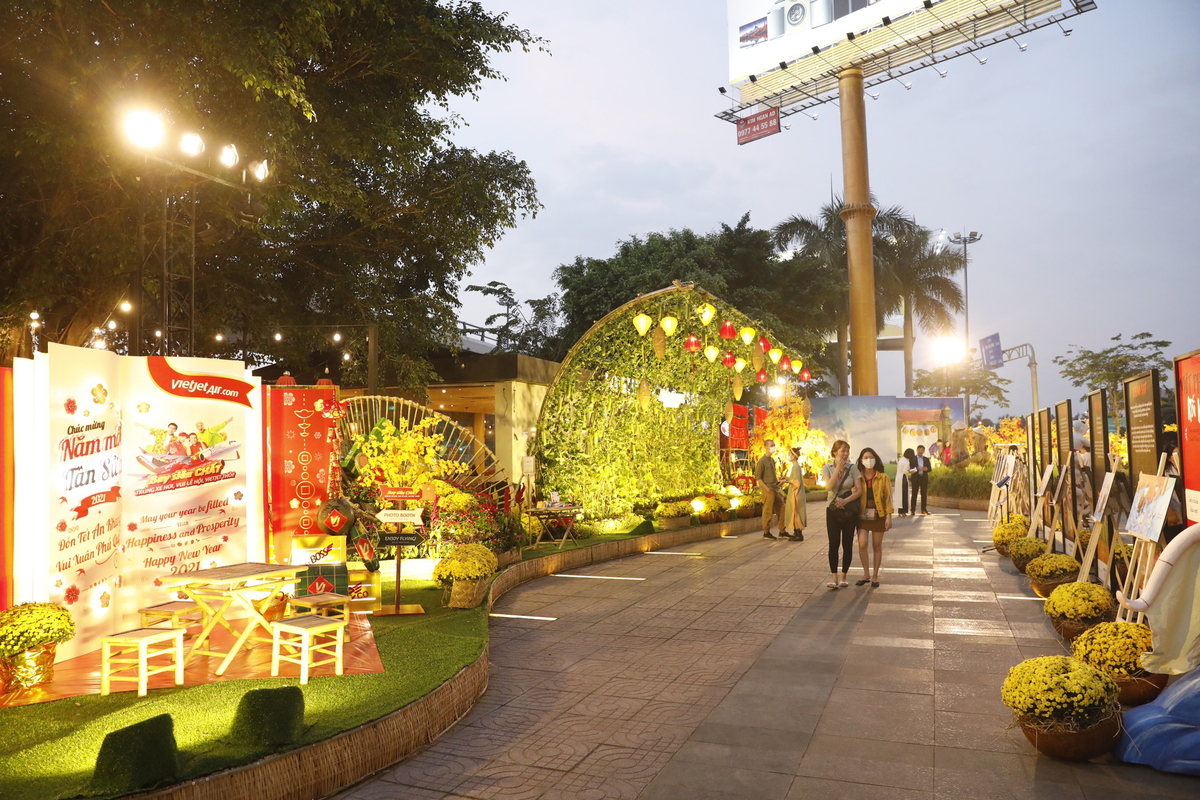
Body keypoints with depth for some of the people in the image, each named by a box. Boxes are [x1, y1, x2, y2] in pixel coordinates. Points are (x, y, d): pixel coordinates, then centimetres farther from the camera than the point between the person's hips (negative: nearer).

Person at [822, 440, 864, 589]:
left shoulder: (852, 468, -1)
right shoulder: (827, 468, 1)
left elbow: (859, 491, -6)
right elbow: (829, 486, -16)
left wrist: (845, 501, -18)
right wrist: (838, 469, -17)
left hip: (849, 510, 0)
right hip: (833, 510, 0)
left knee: (847, 544, 5)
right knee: (833, 544, -5)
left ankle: (844, 576, 16)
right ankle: (833, 577, -3)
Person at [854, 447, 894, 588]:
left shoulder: (883, 477, 1)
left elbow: (888, 497, 1)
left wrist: (889, 516, -5)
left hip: (878, 514, 0)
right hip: (862, 514, 0)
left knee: (877, 546, 5)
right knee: (862, 544, -12)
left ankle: (875, 577, 17)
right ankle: (866, 575, 5)